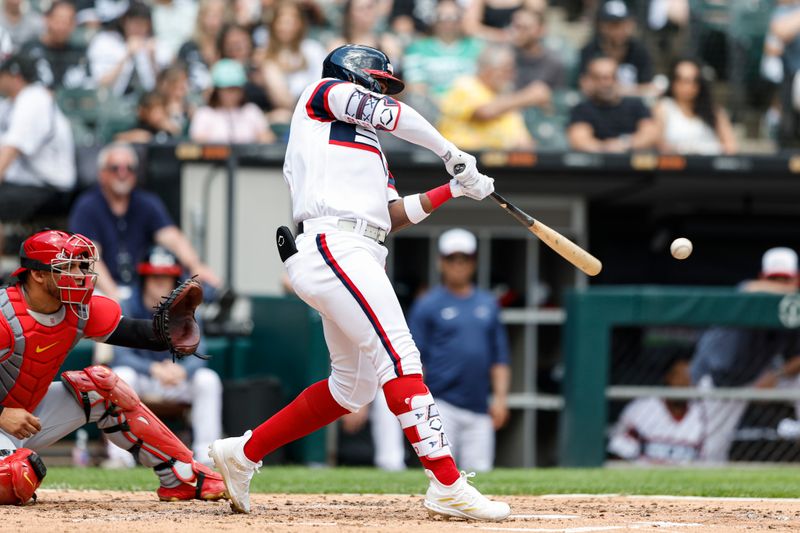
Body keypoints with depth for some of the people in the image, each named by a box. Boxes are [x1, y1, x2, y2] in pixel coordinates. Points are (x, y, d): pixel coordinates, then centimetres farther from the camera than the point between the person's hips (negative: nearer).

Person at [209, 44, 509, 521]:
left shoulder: (370, 148, 32)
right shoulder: (324, 93, 10)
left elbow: (392, 215, 21)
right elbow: (395, 116, -3)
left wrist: (454, 189, 14)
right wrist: (451, 153, 8)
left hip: (360, 258, 10)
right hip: (334, 245, -10)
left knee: (354, 386, 13)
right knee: (400, 359, -18)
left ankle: (242, 453, 21)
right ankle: (447, 486, -27)